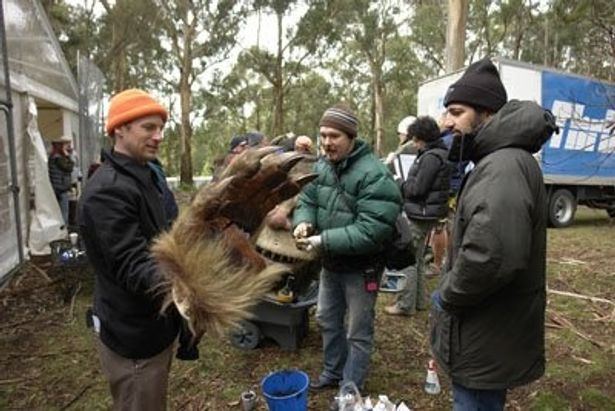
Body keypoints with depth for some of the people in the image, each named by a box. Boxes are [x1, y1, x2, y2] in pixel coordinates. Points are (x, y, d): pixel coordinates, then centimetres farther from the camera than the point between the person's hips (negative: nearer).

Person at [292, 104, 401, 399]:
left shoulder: (373, 174, -27)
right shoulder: (321, 166, -2)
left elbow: (373, 230, -32)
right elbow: (306, 200, 5)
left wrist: (324, 241, -33)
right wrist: (303, 221, -19)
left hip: (361, 267, -7)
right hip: (330, 263, 7)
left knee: (358, 332, 11)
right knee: (328, 319, 23)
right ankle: (334, 371, 47)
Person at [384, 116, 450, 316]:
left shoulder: (432, 157, -18)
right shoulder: (437, 153, 14)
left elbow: (417, 188, -20)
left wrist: (399, 185, -4)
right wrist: (405, 185, 4)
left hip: (420, 214, -11)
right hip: (424, 214, 11)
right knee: (418, 258, 18)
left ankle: (405, 305, 6)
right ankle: (418, 300, 29)